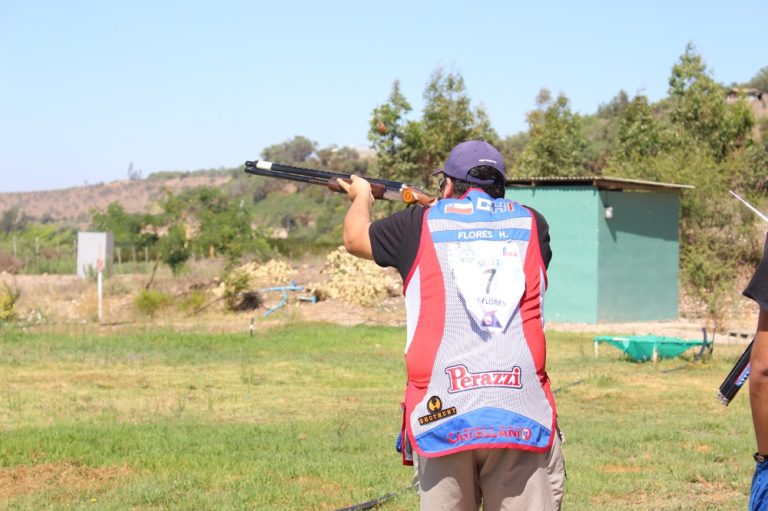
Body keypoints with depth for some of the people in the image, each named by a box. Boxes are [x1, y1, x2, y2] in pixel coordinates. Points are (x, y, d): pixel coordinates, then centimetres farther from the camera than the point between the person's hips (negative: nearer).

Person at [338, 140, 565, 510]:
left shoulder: (421, 224, 9)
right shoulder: (531, 224, 13)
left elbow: (355, 238, 27)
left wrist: (362, 195, 49)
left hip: (442, 415, 0)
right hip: (523, 419, 1)